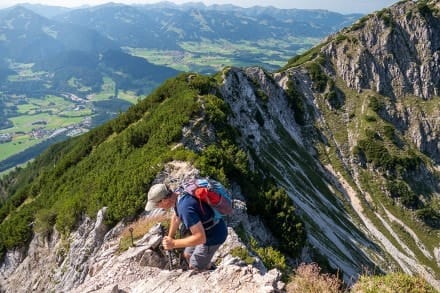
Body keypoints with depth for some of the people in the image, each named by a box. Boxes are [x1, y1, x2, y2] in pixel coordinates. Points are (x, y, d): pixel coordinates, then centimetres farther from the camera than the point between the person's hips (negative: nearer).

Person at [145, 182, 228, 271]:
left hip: (214, 235, -9)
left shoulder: (185, 208, -36)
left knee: (195, 267, 6)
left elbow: (201, 238, -36)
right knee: (188, 254, 23)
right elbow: (176, 218, 13)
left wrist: (173, 243, -28)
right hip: (205, 231, 9)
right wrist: (169, 239, 18)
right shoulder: (178, 196, -7)